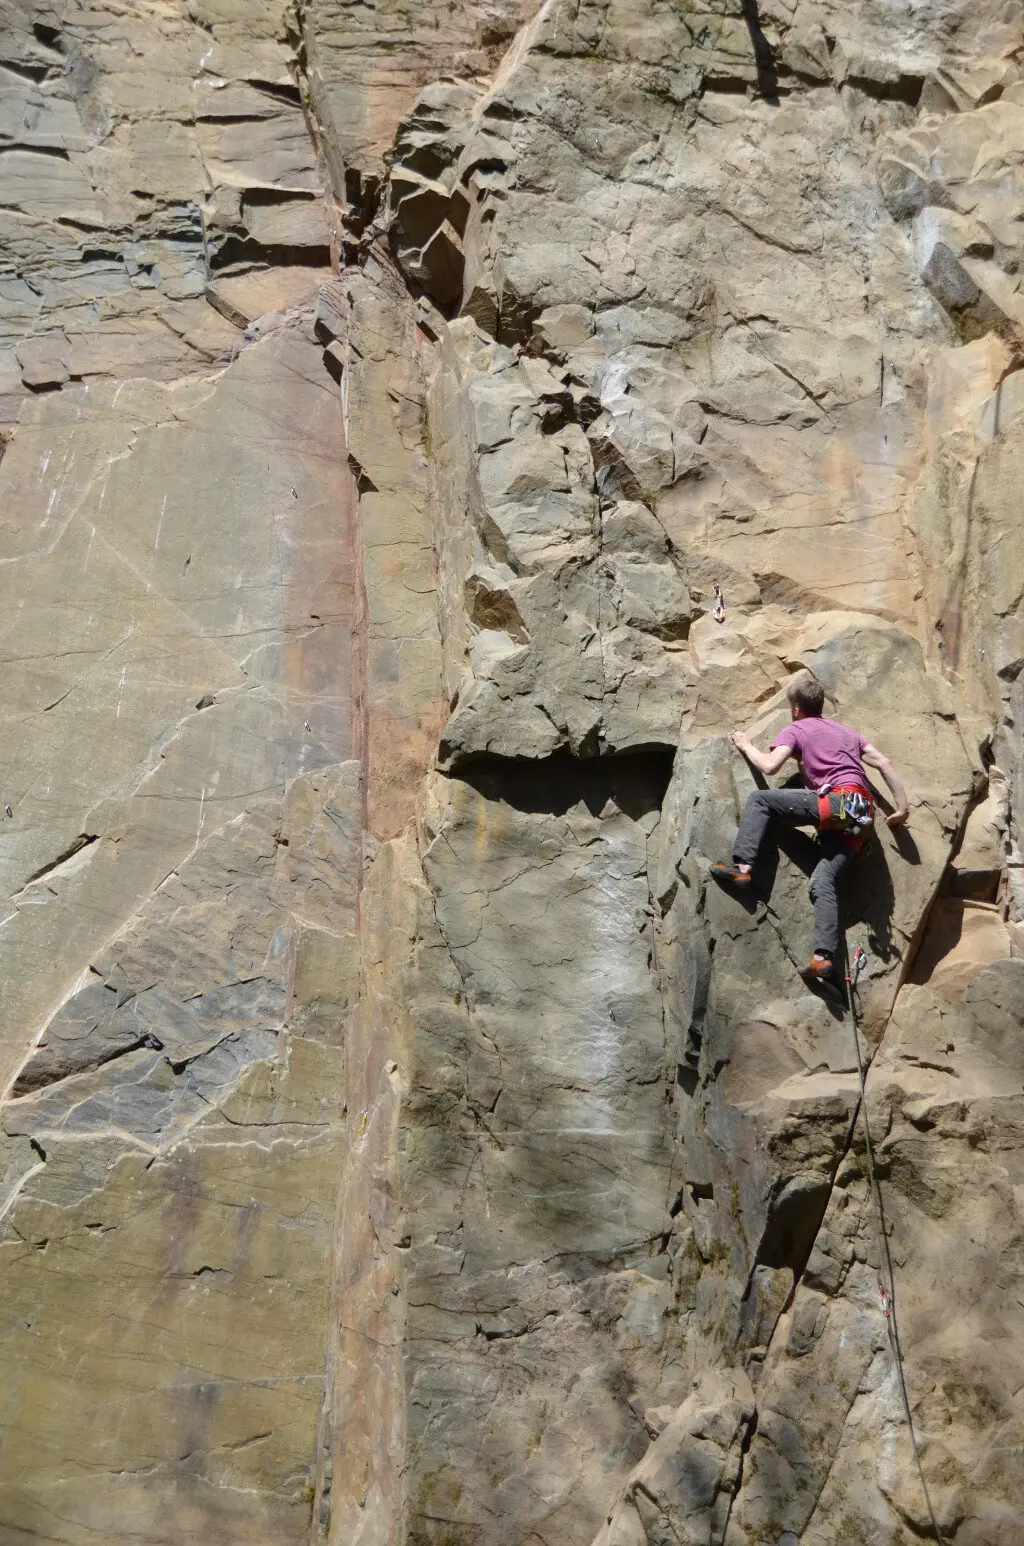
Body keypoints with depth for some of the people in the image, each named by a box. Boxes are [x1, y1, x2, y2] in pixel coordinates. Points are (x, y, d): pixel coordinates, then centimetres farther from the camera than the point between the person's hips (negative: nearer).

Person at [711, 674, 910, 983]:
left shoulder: (795, 730, 11)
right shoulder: (846, 731, 32)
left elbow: (769, 766, -3)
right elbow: (885, 764, 25)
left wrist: (746, 746, 16)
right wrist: (903, 808, 26)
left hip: (835, 801, -7)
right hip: (861, 814, 7)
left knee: (760, 799, 3)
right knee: (824, 883, -2)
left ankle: (742, 868, -12)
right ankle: (824, 958, -18)